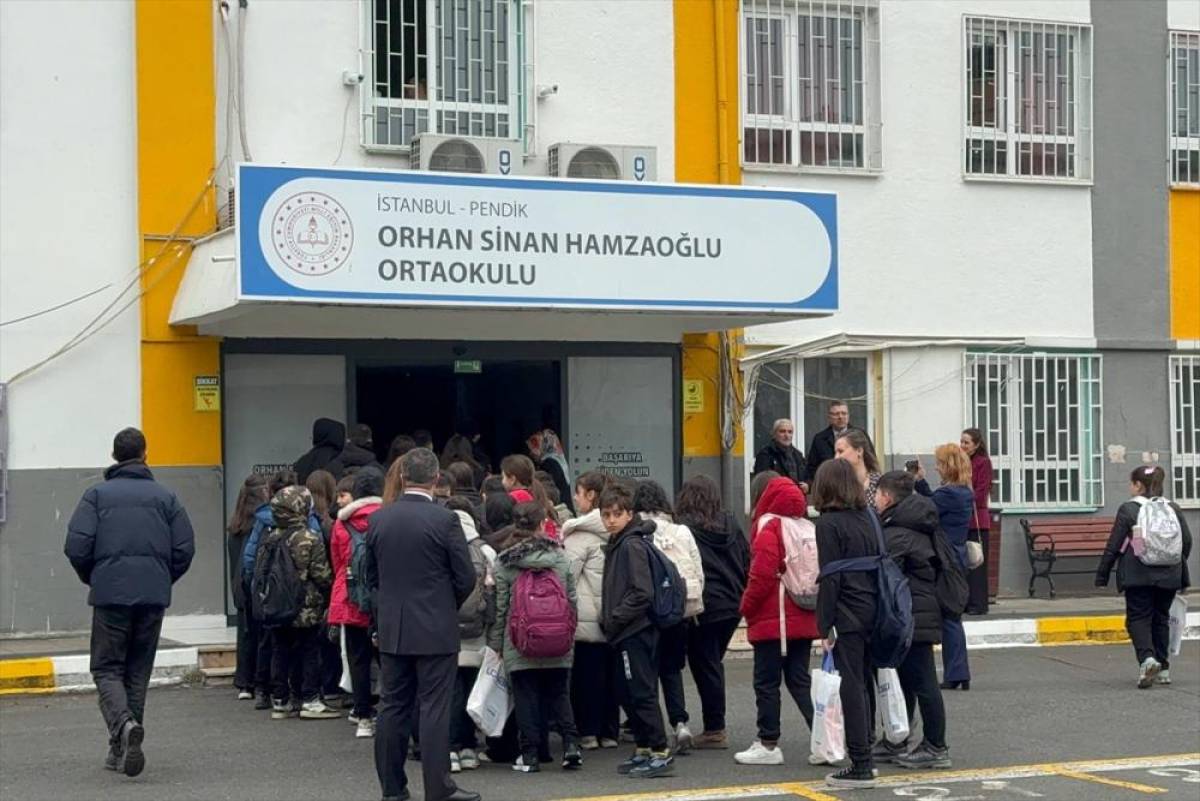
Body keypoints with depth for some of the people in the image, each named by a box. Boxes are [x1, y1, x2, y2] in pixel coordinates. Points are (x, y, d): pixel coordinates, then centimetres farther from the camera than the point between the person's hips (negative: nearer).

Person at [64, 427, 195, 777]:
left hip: (110, 594, -2)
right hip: (154, 596, 2)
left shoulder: (97, 495, 1)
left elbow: (76, 545, -8)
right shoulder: (165, 497, 8)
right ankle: (122, 748, 14)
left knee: (107, 668, 5)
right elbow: (185, 548, 2)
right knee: (138, 670, 12)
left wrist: (91, 578, 10)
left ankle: (123, 723, -23)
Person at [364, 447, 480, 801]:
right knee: (434, 708, -1)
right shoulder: (445, 520, -13)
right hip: (435, 629, -4)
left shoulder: (378, 519, 1)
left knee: (393, 706, 10)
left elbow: (371, 575, 10)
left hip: (391, 628, 5)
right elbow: (466, 578, -9)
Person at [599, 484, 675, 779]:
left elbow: (642, 593, -21)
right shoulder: (616, 544, 15)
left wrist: (614, 619, -15)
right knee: (627, 694, 14)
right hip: (624, 633, 10)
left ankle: (661, 754, -5)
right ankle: (643, 751, 22)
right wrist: (608, 621, 12)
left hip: (635, 631, -10)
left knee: (642, 693, -8)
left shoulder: (632, 545, -14)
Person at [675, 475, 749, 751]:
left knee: (705, 666, 1)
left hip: (703, 607, -6)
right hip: (733, 605, 6)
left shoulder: (684, 528, -10)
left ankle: (714, 730, 1)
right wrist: (741, 596, 18)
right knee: (713, 664, 16)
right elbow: (747, 561, 11)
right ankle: (715, 726, 18)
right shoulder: (731, 525, 8)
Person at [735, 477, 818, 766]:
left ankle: (768, 744, 5)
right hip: (805, 620, 7)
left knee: (766, 681, 2)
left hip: (772, 620, -7)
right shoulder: (809, 528, 8)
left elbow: (762, 575, -18)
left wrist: (747, 607, -5)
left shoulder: (769, 529, -13)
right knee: (799, 679, 13)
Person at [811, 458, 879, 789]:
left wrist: (824, 625, -10)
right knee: (862, 686, 15)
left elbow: (830, 578, -14)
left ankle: (860, 766, -2)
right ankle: (864, 758, 21)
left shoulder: (829, 523, -10)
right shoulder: (867, 518, 11)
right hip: (871, 612, 7)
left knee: (851, 689, -4)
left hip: (847, 616, -7)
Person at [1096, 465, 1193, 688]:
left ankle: (1147, 659, -24)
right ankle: (1163, 669, 17)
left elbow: (1114, 546, -6)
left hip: (1138, 576, -4)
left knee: (1138, 618, 0)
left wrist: (1102, 575, 2)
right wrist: (1182, 575, 20)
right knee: (1161, 618, 15)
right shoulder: (1173, 509, 6)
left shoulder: (1128, 509, -7)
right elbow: (1187, 541, 9)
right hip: (1167, 576, 4)